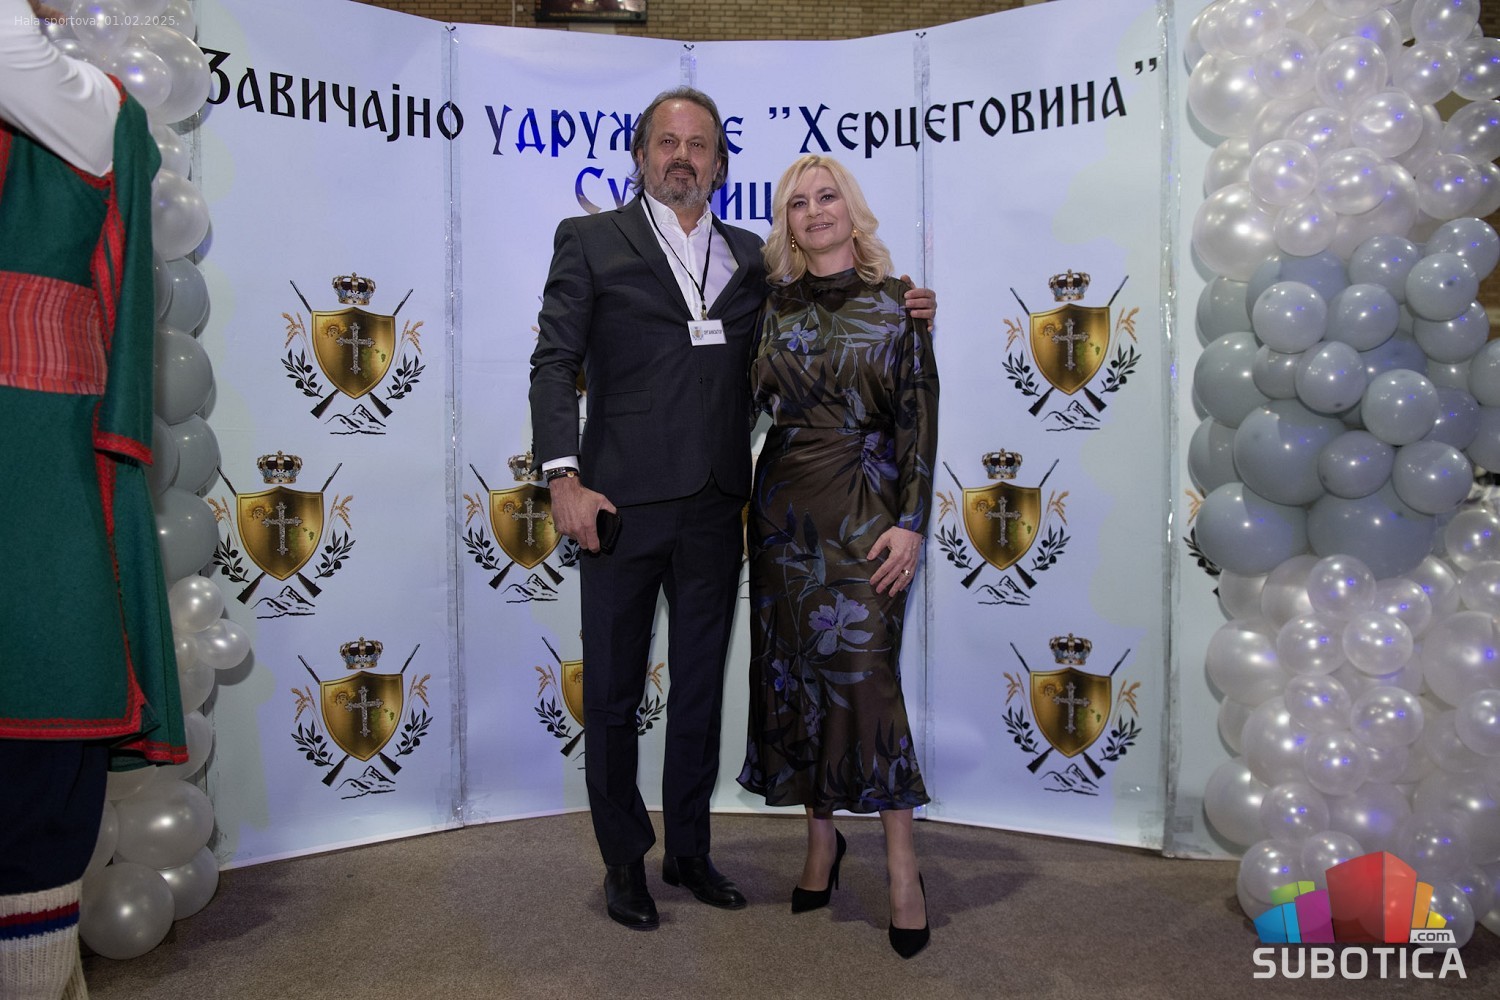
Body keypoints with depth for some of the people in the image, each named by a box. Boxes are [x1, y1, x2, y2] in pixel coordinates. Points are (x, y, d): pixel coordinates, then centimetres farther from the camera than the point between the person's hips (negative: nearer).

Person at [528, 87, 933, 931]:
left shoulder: (751, 256, 15)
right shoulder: (592, 241, 5)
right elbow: (555, 363, -2)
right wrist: (564, 477, -14)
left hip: (714, 511, 3)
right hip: (623, 504, -3)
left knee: (701, 688, 14)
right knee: (613, 693, 7)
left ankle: (689, 850, 31)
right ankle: (625, 862, 25)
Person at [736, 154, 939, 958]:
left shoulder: (895, 301, 1)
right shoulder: (773, 303, 10)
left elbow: (919, 415, -4)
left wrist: (910, 521, -10)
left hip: (866, 506, -3)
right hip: (785, 502, 4)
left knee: (863, 671, -8)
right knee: (794, 671, 6)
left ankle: (901, 865, 4)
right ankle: (821, 837, 22)